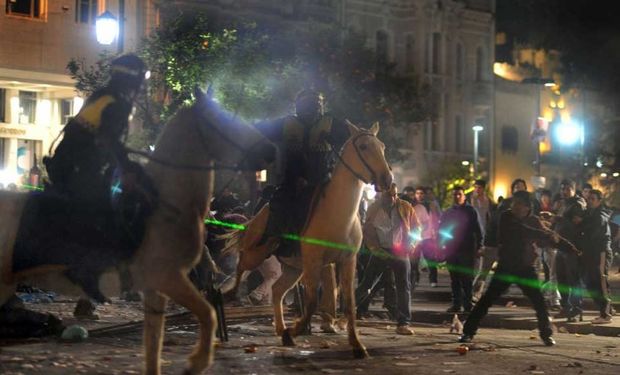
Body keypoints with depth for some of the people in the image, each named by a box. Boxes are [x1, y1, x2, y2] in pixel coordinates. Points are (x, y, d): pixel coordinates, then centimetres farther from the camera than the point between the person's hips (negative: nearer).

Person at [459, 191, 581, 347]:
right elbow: (523, 231, -23)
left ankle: (547, 334, 15)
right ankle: (468, 332, 3)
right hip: (506, 266, -2)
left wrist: (570, 247, 12)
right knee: (487, 299, -4)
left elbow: (549, 235, 16)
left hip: (526, 268, 3)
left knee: (539, 301, -2)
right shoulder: (507, 217, -8)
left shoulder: (534, 221, 3)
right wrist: (547, 236, -26)